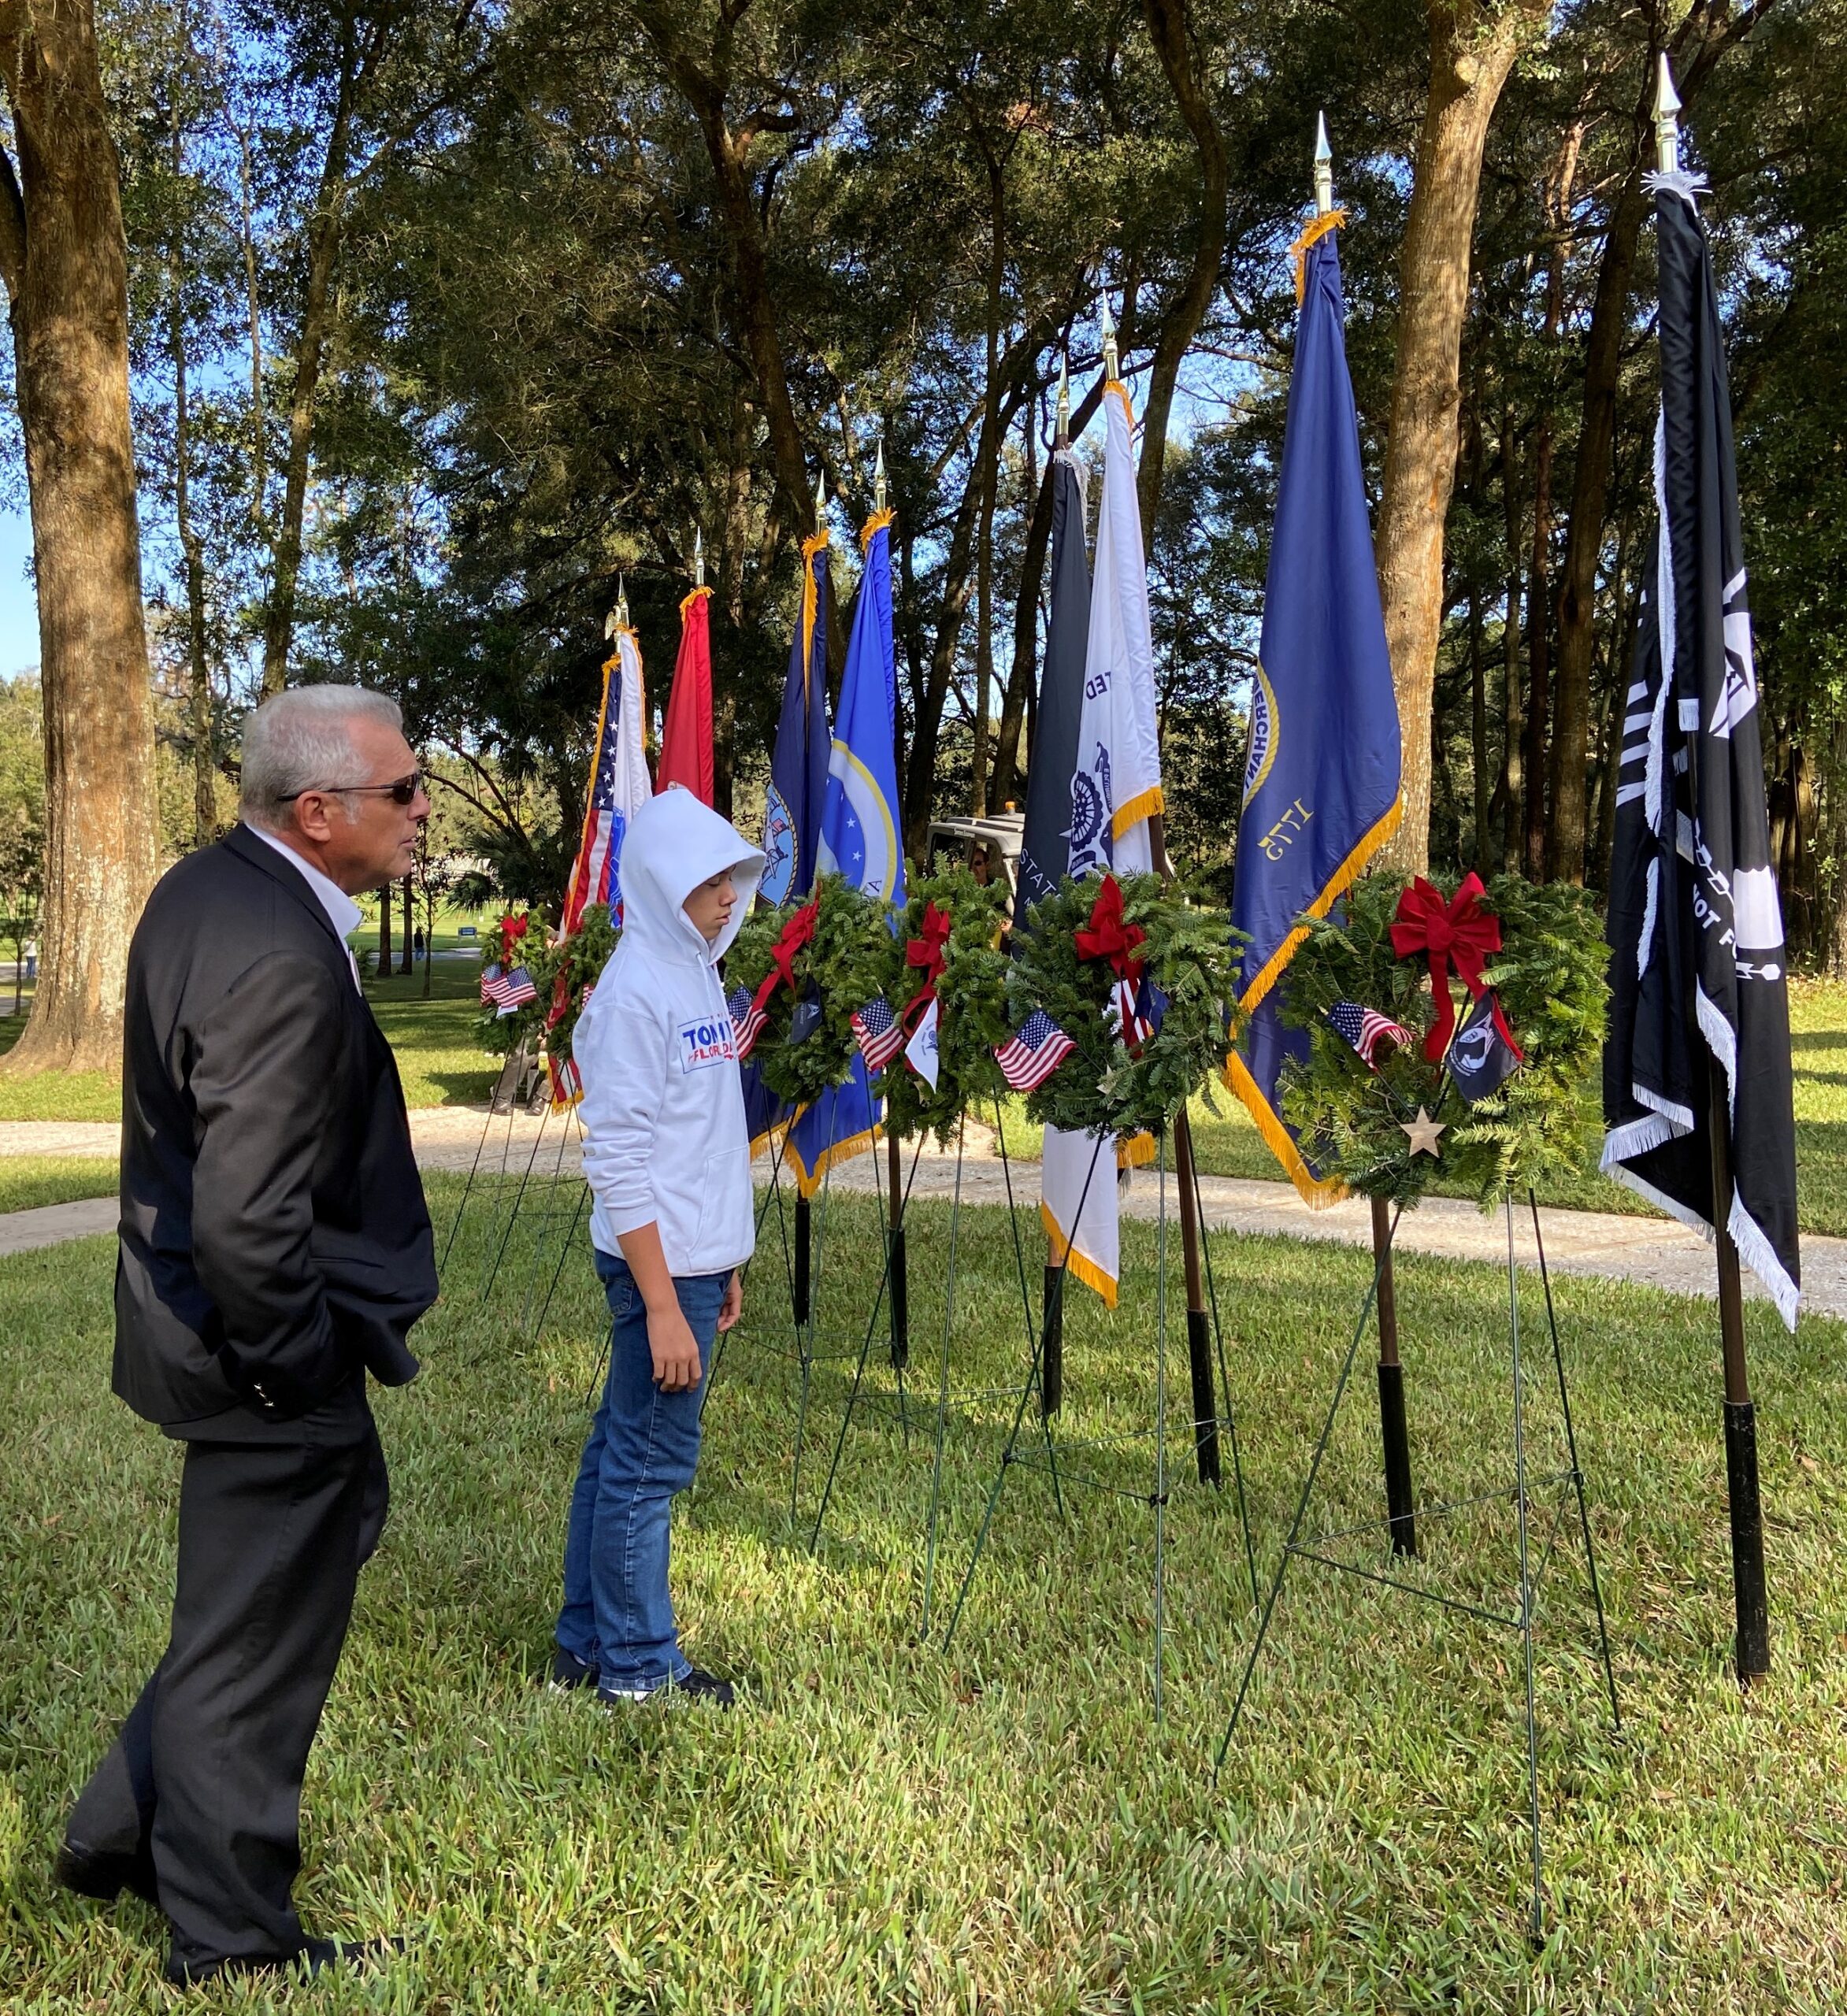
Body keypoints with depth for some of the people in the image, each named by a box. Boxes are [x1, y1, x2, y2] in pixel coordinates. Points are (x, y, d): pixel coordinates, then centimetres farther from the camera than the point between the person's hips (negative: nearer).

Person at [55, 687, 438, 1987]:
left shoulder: (208, 885, 4)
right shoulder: (285, 963, -28)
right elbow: (249, 1222, -31)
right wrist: (298, 1363, -14)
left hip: (210, 1313, 10)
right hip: (262, 1351, -10)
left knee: (345, 1510, 26)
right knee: (254, 1645, 8)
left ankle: (126, 1829, 40)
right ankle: (235, 1942, 32)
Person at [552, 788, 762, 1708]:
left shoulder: (695, 972, 12)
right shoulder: (634, 991, -16)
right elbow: (618, 1166, -19)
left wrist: (724, 1264, 18)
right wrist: (664, 1306, -21)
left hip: (694, 1255, 9)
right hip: (660, 1262, -9)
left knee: (620, 1449, 16)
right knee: (650, 1461, 2)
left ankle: (586, 1644, 28)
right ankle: (638, 1668, 16)